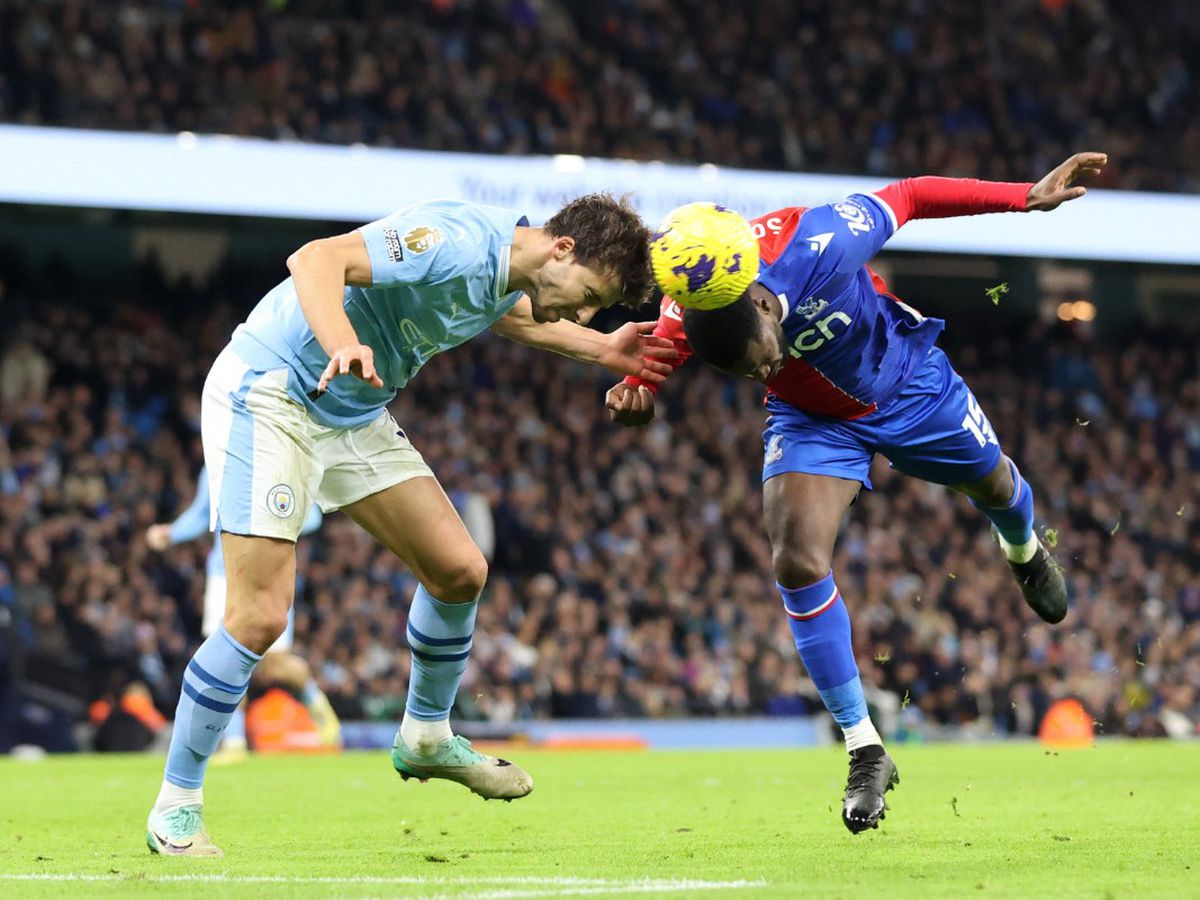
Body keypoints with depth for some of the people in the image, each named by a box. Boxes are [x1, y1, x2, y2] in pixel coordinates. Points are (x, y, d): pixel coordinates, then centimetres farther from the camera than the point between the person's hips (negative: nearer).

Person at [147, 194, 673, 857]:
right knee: (259, 617, -16)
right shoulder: (458, 244, -28)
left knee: (460, 572, 6)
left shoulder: (508, 275, 2)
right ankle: (175, 808, -3)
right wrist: (341, 342, -56)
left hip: (353, 414, 9)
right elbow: (314, 260, -37)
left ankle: (425, 739, 30)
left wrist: (602, 350, 19)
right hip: (268, 397, -9)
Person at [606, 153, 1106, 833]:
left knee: (992, 483, 23)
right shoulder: (686, 317, -35)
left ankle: (1025, 552, 66)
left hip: (907, 382, 0)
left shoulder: (816, 246, -42)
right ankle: (866, 753, -4)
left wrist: (1028, 197, -25)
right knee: (797, 560, -19)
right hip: (813, 420, 0)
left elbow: (909, 197, -27)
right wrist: (633, 391, -43)